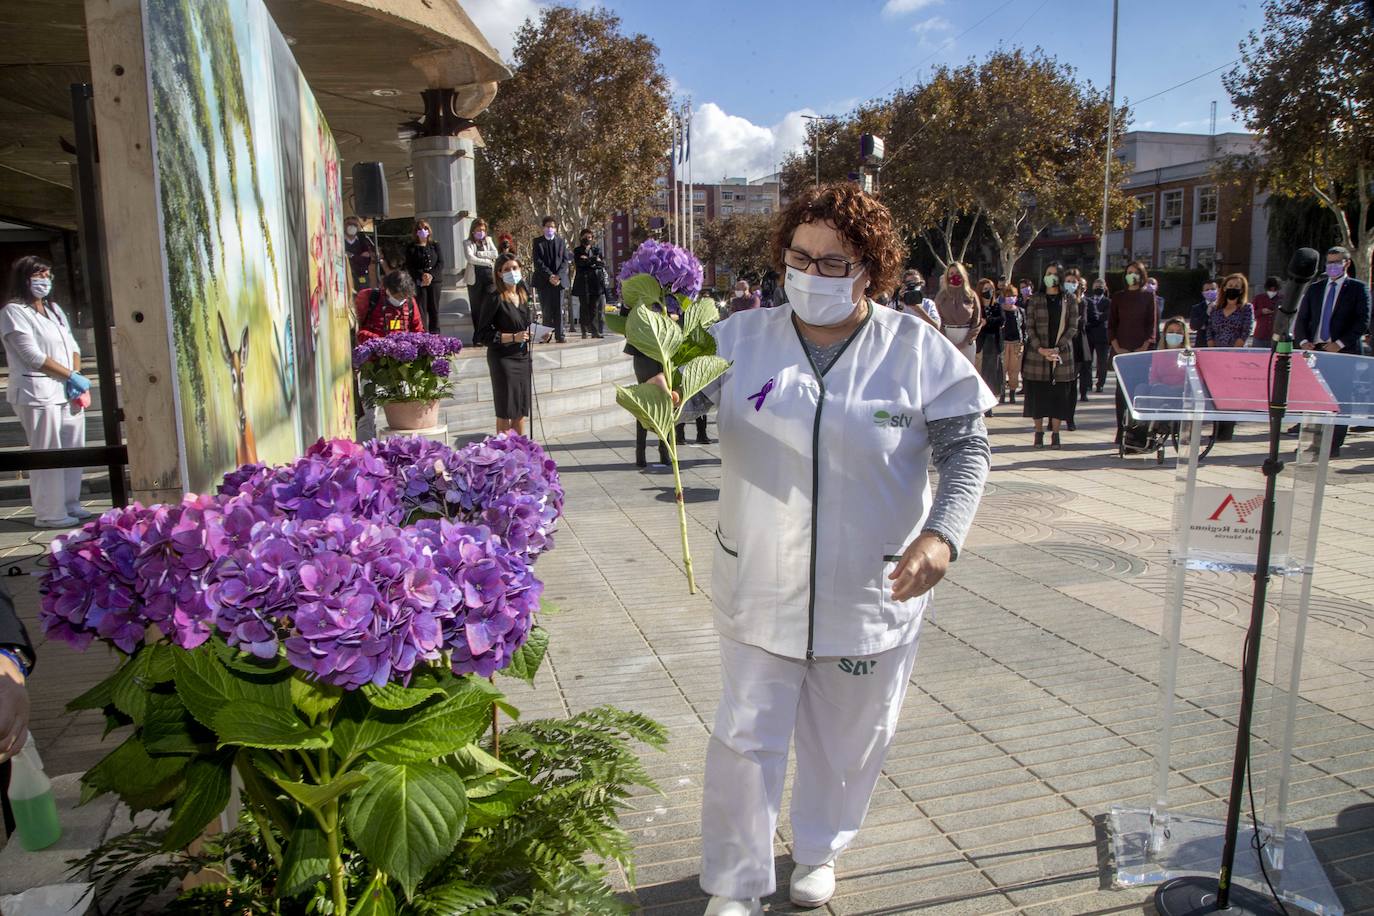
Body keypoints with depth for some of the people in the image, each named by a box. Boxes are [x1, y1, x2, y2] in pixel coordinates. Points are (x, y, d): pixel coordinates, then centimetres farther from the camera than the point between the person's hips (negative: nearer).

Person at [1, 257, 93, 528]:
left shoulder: (54, 309, 19)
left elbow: (72, 346, 14)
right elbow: (32, 355, -13)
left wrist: (77, 377, -3)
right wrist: (72, 376, -12)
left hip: (68, 391, 8)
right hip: (37, 392, -7)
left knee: (73, 448, 10)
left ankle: (70, 504, 20)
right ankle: (50, 513, 1)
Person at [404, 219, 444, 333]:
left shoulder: (435, 245, 10)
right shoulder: (411, 247, 5)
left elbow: (441, 263, 2)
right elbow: (409, 266, 0)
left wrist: (431, 275, -13)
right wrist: (422, 276, -15)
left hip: (435, 280, 2)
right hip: (419, 282, -2)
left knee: (434, 309, 4)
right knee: (421, 309, -7)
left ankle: (435, 334, 9)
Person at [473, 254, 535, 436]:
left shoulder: (524, 294, 10)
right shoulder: (494, 297, -10)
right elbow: (483, 334, -13)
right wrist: (513, 337, -19)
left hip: (523, 356, 6)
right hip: (503, 357, -6)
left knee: (522, 408, 11)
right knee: (505, 410, -2)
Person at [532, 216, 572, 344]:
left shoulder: (561, 241, 10)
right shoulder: (538, 242, 4)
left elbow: (565, 260, 5)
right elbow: (538, 262, -3)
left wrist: (558, 276, -10)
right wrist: (549, 276, -14)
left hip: (559, 279, 1)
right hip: (543, 280, -1)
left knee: (559, 308, 0)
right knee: (546, 309, -1)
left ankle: (560, 335, 1)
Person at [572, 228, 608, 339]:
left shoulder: (597, 250, 19)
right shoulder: (577, 251, 12)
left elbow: (603, 263, 6)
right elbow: (578, 262, -7)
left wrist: (588, 260, -4)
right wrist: (594, 260, -6)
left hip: (597, 281, 2)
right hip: (583, 282, -2)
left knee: (598, 307, -7)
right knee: (584, 307, -4)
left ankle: (597, 331, -6)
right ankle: (584, 332, -1)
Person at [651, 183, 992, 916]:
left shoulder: (918, 350, -6)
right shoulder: (742, 339, -3)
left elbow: (968, 448, -3)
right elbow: (677, 377, -8)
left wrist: (942, 534, -19)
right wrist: (659, 387, -33)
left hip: (873, 594, 1)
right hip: (762, 588, 0)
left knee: (849, 738, 18)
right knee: (746, 738, 7)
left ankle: (820, 851, 46)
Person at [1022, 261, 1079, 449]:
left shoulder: (1070, 300, 6)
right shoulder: (1035, 300, 6)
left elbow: (1073, 327, 1)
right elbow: (1029, 327, 1)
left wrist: (1058, 348, -12)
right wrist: (1040, 349, -12)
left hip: (1062, 354, 0)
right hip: (1037, 353, 0)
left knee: (1060, 394, 1)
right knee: (1037, 394, 1)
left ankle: (1055, 434, 8)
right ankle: (1039, 432, 10)